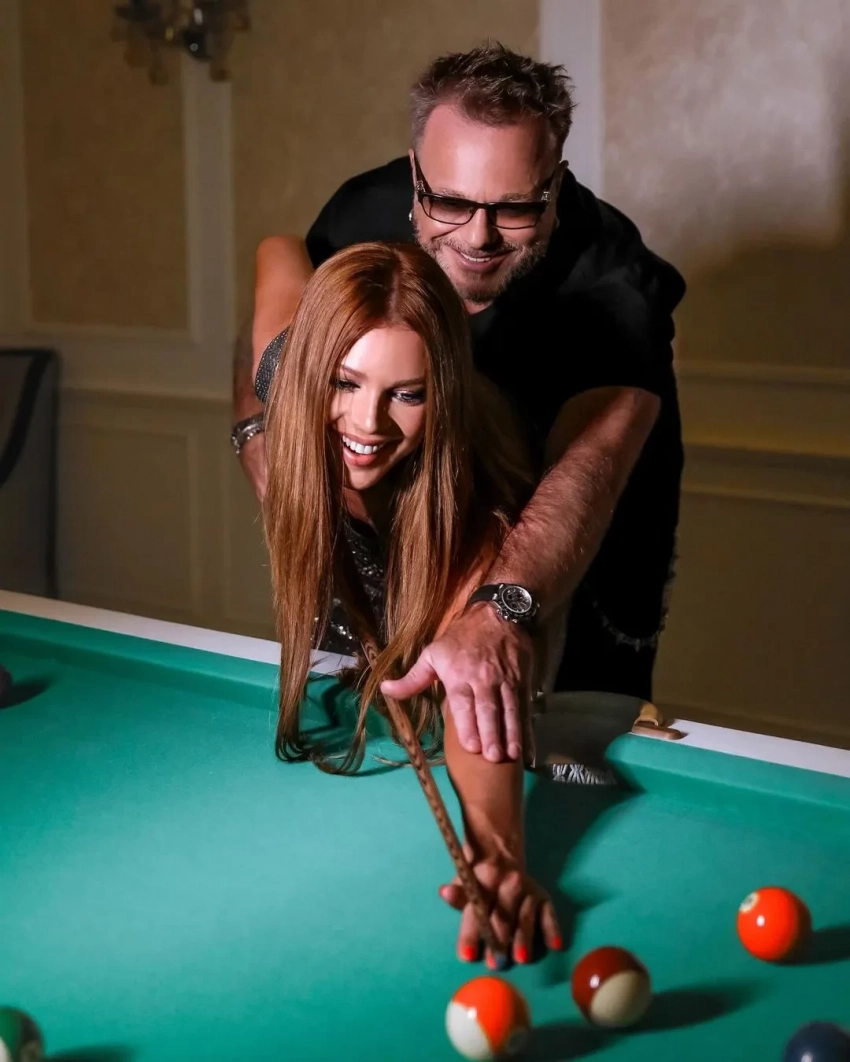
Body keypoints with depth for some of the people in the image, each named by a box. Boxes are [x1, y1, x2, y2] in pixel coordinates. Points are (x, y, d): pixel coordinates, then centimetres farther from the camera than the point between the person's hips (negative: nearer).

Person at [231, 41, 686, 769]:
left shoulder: (612, 284, -39)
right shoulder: (366, 214, -24)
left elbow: (588, 462, -57)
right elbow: (273, 335, -6)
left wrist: (502, 607, -76)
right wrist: (257, 425, -28)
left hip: (591, 517, -3)